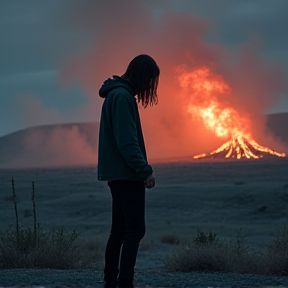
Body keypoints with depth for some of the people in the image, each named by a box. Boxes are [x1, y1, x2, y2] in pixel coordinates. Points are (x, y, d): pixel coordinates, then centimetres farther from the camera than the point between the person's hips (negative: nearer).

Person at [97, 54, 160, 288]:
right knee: (135, 230, -11)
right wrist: (145, 170, -20)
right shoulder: (122, 96, -15)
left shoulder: (117, 94, 17)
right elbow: (127, 141, -21)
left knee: (119, 230, 13)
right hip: (126, 173, -10)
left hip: (117, 174, 10)